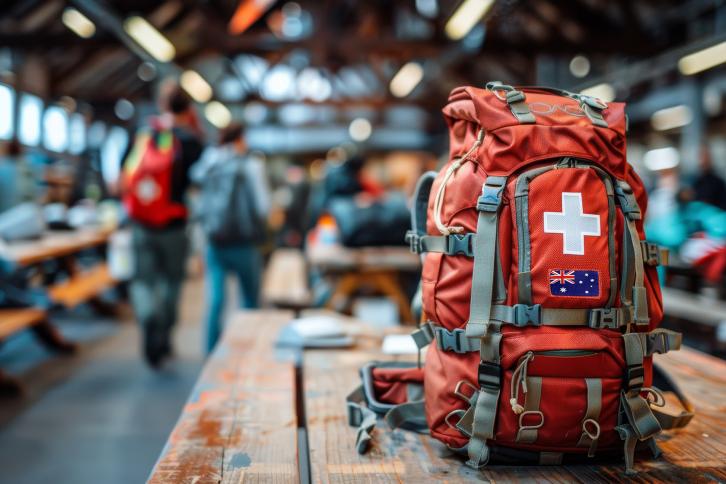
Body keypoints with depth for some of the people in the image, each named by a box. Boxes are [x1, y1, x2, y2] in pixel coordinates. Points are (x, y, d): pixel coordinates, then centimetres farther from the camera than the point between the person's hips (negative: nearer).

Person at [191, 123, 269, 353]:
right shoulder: (250, 165, -8)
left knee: (215, 298, 5)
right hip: (244, 240, -3)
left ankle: (212, 351, 3)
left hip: (214, 240, 3)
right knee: (250, 299, 11)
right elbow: (262, 206, -11)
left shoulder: (207, 161, 3)